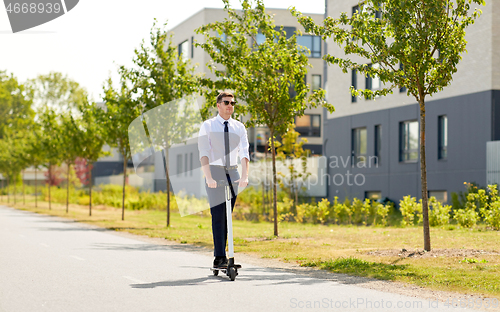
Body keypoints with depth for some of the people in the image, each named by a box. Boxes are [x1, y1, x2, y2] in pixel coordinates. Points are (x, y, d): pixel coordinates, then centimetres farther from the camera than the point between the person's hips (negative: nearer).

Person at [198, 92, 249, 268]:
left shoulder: (239, 127, 8)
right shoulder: (208, 126, -1)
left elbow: (244, 153, -2)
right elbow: (203, 153, -11)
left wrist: (245, 176, -18)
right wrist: (209, 177, -25)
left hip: (233, 173, 4)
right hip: (214, 172, -4)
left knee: (227, 216, 5)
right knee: (218, 216, -9)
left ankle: (221, 256, 12)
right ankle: (220, 257, -9)